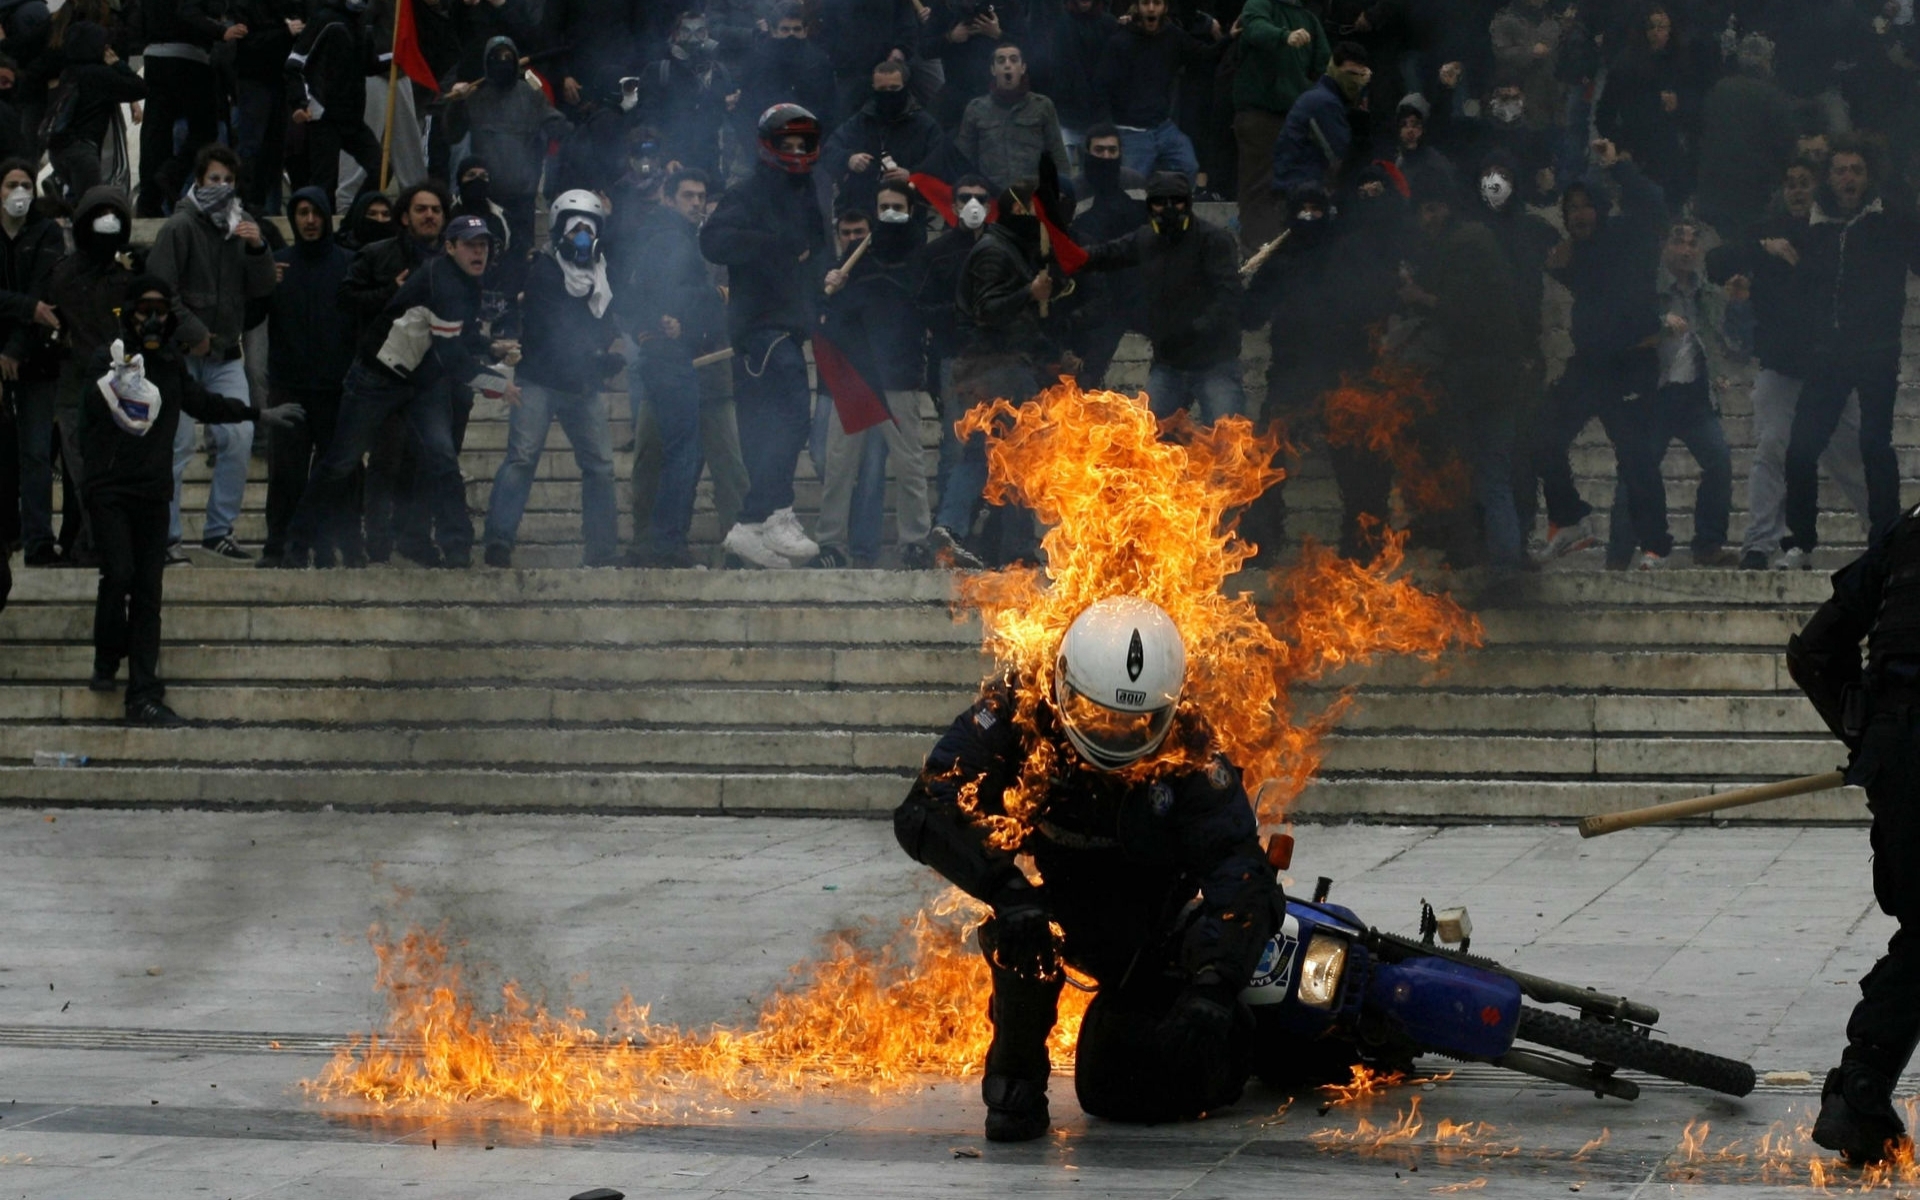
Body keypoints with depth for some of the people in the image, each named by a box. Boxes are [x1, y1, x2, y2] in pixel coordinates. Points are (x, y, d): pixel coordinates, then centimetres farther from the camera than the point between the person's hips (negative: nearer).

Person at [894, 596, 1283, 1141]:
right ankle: (1014, 1084, -14)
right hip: (1068, 911, 0)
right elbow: (925, 810, -33)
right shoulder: (1016, 717, -23)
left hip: (1160, 936, 0)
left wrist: (1212, 984, -45)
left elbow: (1237, 865, -29)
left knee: (1122, 1093, -6)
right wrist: (1008, 890, -50)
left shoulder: (1187, 754, -21)